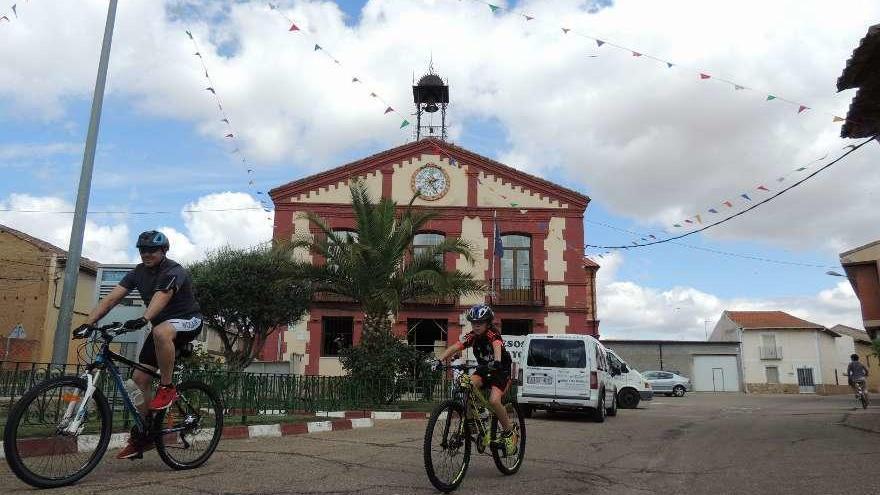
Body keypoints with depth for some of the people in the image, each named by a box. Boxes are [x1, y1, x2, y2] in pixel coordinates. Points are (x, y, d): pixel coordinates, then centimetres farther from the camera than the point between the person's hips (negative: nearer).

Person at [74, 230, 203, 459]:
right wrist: (89, 322, -21)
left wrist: (143, 319, -56)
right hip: (161, 325, 7)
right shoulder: (139, 272, 1)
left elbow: (161, 298, -39)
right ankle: (141, 436, 10)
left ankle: (167, 388, -24)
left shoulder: (173, 272, -20)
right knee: (140, 377, -2)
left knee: (161, 332, -41)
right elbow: (111, 298, -8)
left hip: (188, 321, -7)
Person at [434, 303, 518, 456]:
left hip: (501, 371, -5)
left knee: (494, 401, -27)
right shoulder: (472, 336, -8)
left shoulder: (492, 334, -21)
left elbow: (497, 346, -43)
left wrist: (497, 361, -65)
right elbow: (455, 347, -22)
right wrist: (440, 360, -38)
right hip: (484, 370, 5)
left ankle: (510, 433, -5)